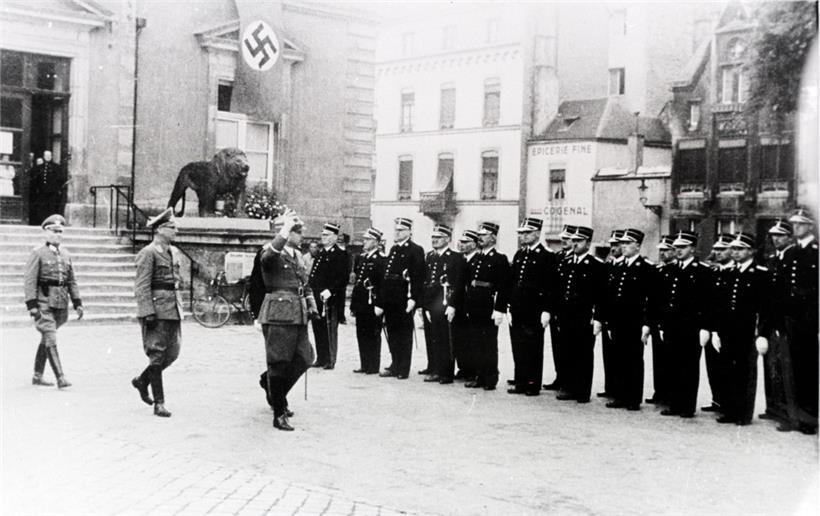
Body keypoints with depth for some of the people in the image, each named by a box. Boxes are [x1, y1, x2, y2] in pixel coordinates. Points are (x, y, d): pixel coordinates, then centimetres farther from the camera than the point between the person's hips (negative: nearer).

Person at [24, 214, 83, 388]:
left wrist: (77, 303, 9)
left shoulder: (66, 254, 13)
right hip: (43, 303, -6)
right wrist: (31, 305, -17)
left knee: (46, 339, 14)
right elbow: (29, 281, -10)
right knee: (51, 340, -10)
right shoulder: (37, 253, -5)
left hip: (60, 304, 6)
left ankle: (37, 376, 23)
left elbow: (72, 281, 16)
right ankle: (60, 377, -12)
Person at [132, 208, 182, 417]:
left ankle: (142, 380, 32)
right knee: (157, 355, -2)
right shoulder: (148, 253, -10)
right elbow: (142, 286, -14)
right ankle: (159, 403, 4)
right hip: (157, 308, -8)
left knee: (172, 352, 10)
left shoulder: (174, 252, 15)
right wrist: (148, 312, -20)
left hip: (173, 309, 8)